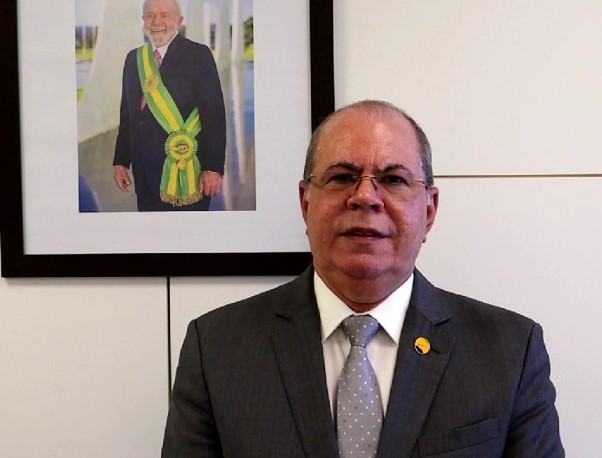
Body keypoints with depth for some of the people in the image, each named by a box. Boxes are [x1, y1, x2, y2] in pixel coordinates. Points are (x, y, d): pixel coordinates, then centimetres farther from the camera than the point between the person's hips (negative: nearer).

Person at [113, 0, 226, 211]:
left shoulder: (198, 54, -5)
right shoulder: (134, 58, 12)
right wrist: (120, 161, 10)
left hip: (185, 169, -5)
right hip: (144, 170, 5)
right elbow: (127, 114, 16)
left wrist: (213, 168, -14)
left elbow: (214, 114, -9)